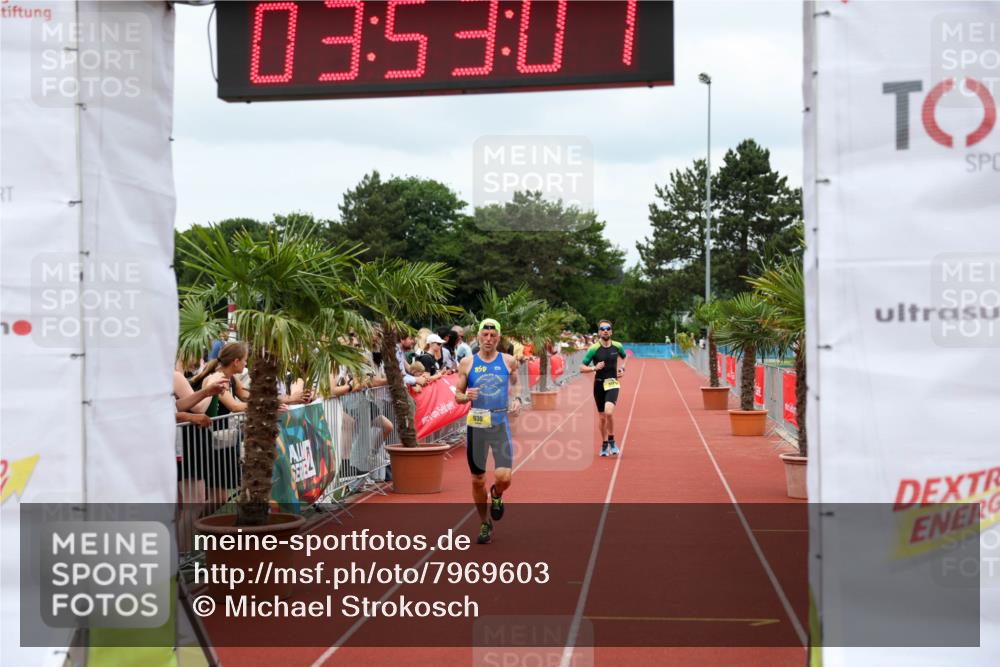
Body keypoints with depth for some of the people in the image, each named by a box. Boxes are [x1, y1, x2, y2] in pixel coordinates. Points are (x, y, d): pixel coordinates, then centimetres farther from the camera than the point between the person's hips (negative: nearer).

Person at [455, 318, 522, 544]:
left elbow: (515, 382, 21)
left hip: (501, 424, 0)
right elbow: (457, 395, 5)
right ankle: (485, 524, 27)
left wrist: (517, 399, 2)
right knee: (478, 480, 7)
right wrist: (466, 396, -17)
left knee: (504, 477, -14)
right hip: (476, 426, 1)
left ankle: (497, 495, 24)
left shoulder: (508, 361, 1)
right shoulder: (467, 363, 0)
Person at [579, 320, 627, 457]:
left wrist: (622, 368, 7)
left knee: (609, 412, -23)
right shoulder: (594, 348, -7)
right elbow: (582, 368, -6)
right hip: (599, 384, 1)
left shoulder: (617, 346, 0)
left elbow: (624, 357, 24)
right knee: (603, 417, 9)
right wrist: (594, 368, -22)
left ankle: (612, 440, -2)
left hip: (612, 384, 0)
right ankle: (604, 444, 29)